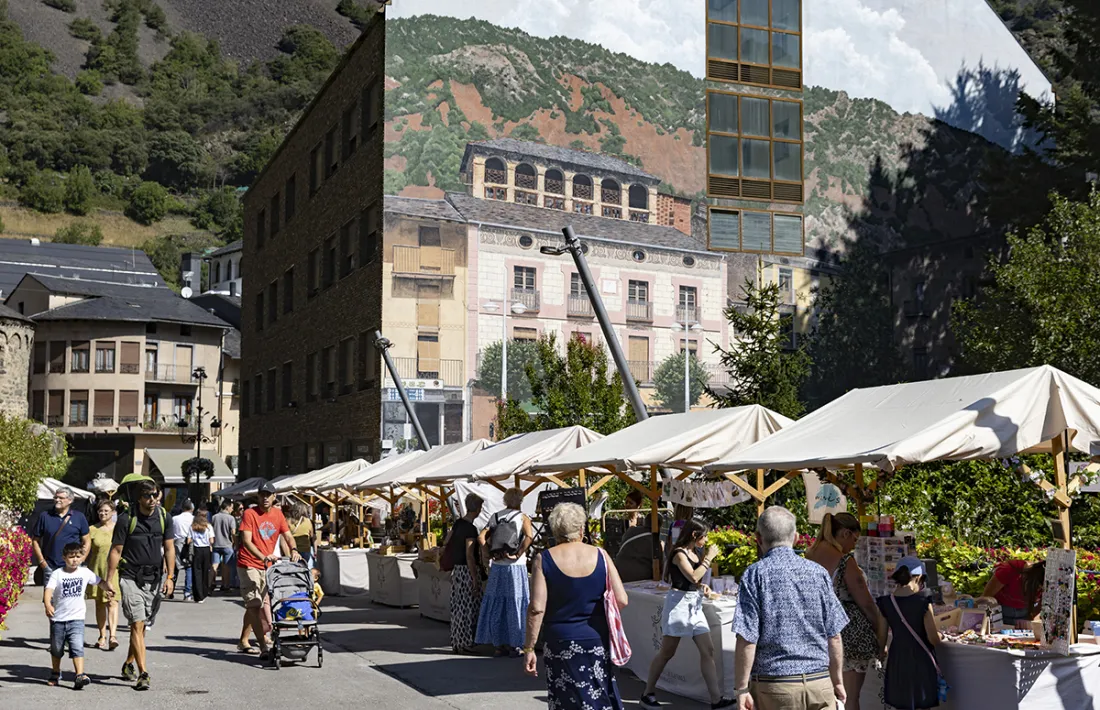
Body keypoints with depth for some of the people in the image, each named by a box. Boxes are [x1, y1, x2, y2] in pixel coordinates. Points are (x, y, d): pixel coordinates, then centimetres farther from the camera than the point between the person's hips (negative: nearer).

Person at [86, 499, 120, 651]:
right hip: (97, 569, 2)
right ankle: (102, 636, 15)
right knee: (100, 603, 8)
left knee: (112, 601, -13)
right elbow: (86, 551, 8)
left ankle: (112, 635, -21)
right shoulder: (92, 530, 6)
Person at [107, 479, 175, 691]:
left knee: (143, 626, 12)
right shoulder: (126, 519, -8)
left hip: (154, 578, 4)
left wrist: (169, 577, 1)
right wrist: (109, 580, -6)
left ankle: (128, 664, 32)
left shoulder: (164, 517, 3)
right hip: (130, 577, -4)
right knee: (137, 624, -12)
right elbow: (116, 550, -4)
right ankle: (143, 674, -14)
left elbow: (169, 548, 9)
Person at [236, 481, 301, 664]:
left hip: (267, 566, 6)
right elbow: (246, 541, -20)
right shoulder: (250, 514, -12)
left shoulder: (278, 514, 5)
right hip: (249, 564, -6)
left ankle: (243, 641, 30)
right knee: (254, 605, -11)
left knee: (254, 605, 16)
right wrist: (263, 557, -34)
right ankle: (264, 648, -16)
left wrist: (293, 550, -18)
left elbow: (287, 536, 4)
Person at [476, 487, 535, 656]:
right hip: (516, 567, -3)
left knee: (496, 605, 9)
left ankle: (499, 645, 15)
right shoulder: (523, 518, -2)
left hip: (497, 567, 3)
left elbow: (481, 537, -3)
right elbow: (529, 537, -20)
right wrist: (518, 555, -15)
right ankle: (513, 646, 7)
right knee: (515, 604, 4)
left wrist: (487, 555, 0)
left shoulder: (495, 517, 8)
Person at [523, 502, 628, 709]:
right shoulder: (600, 555, -1)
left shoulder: (545, 559, -7)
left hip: (561, 643, -2)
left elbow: (536, 608, -12)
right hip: (596, 640, 2)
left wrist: (529, 648, -5)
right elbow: (622, 600, -2)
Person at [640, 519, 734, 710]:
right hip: (679, 603, -8)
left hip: (695, 605, 8)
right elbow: (693, 576, -25)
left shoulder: (695, 552, 12)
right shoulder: (679, 553, -12)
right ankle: (648, 693, 14)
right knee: (667, 652, 1)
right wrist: (709, 558, -17)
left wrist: (702, 586, 4)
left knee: (708, 651, 1)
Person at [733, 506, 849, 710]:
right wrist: (837, 682, 17)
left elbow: (747, 639, -10)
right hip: (820, 682, 3)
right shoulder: (818, 572, 5)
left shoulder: (755, 575, -4)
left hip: (774, 686, -2)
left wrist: (741, 689, -5)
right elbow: (834, 636, 7)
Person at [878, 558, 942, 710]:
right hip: (921, 660, -3)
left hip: (898, 661, 3)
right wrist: (939, 634, 10)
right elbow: (933, 639, -11)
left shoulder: (885, 603, -4)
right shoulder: (923, 603, -15)